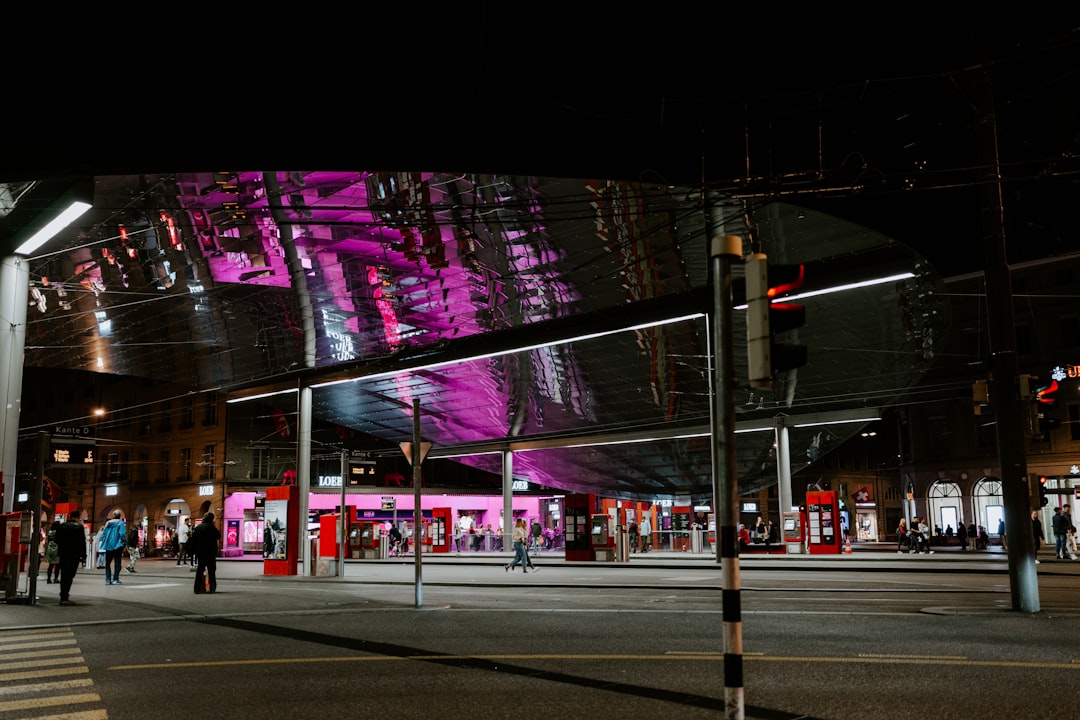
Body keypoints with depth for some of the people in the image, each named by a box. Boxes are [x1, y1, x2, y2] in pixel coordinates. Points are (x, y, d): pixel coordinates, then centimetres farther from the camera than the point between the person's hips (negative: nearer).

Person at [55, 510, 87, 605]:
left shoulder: (61, 526, 7)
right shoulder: (79, 526, -8)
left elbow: (57, 540, 11)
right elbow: (82, 542, -8)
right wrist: (84, 556, -4)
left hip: (63, 555, 5)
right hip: (74, 555, -5)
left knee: (63, 576, 12)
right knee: (69, 576, -5)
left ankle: (63, 597, 14)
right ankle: (65, 598, -11)